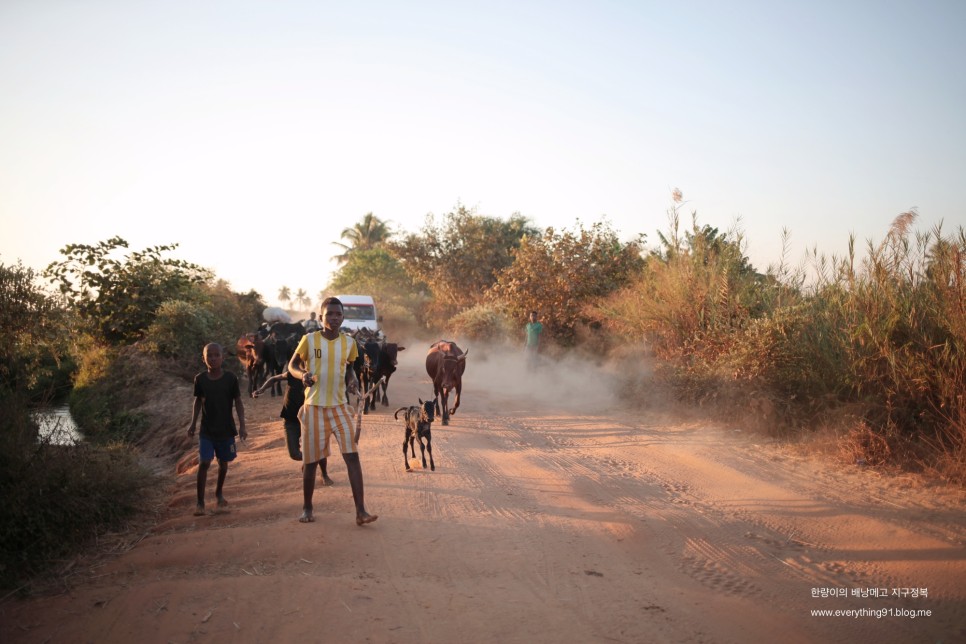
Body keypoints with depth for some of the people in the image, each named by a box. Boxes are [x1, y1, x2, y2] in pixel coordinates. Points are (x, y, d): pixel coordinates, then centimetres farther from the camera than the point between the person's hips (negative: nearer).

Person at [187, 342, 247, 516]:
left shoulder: (230, 378, -9)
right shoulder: (200, 379, -5)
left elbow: (238, 402, -3)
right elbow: (198, 401, 8)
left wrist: (242, 426, -8)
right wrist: (193, 423, 5)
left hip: (226, 430, 0)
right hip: (206, 430, 0)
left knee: (223, 463, 12)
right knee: (203, 463, -10)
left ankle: (219, 493, 36)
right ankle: (200, 502, -3)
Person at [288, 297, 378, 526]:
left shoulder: (349, 342, 3)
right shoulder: (309, 340, -6)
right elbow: (292, 365, 4)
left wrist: (352, 381, -2)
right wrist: (302, 374, -18)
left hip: (340, 406, 2)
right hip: (314, 407, -2)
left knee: (352, 455, -10)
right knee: (310, 460, 6)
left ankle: (360, 511, -9)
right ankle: (307, 508, 27)